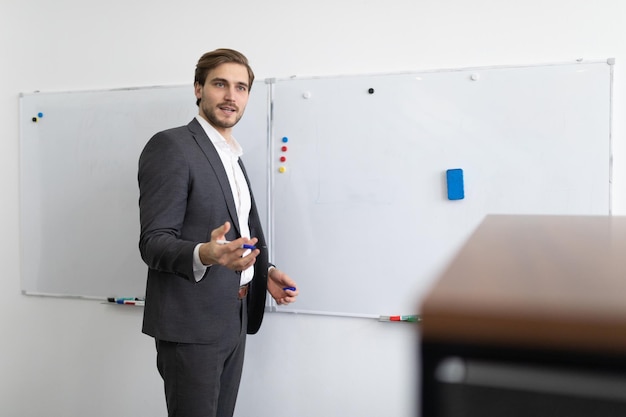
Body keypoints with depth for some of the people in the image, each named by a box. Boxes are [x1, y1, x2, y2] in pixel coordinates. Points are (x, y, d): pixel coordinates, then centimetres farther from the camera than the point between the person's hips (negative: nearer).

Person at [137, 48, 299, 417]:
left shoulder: (233, 158, 15)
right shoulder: (170, 146, -11)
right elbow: (154, 242, -16)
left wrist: (267, 272, 5)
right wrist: (204, 255, -36)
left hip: (234, 319, 8)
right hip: (191, 322, -8)